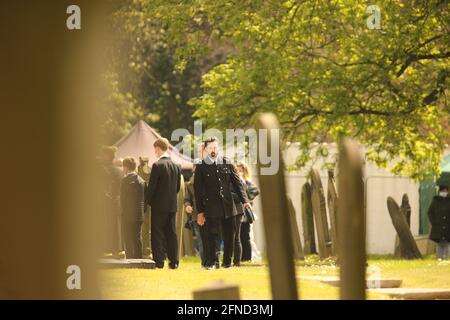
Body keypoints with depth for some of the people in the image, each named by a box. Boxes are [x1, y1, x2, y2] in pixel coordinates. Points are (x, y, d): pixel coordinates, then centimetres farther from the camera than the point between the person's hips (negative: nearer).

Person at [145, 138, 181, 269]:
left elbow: (151, 186, -13)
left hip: (159, 205, -6)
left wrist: (147, 200, 0)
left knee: (157, 233, 0)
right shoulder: (176, 166, 5)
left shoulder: (157, 165, -14)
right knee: (171, 233, 9)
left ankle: (159, 261, -2)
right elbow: (178, 186, 11)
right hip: (172, 205, 6)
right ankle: (173, 261, 8)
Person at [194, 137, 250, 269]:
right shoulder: (201, 167, 2)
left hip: (228, 207, 3)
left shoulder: (227, 163, 9)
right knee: (213, 236, -9)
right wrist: (200, 211, -2)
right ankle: (213, 262, -7)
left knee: (229, 236, 6)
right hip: (212, 208, -3)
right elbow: (197, 191, 2)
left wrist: (244, 200, -4)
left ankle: (227, 262, 17)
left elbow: (237, 183, 8)